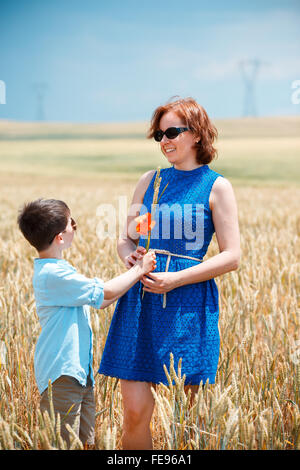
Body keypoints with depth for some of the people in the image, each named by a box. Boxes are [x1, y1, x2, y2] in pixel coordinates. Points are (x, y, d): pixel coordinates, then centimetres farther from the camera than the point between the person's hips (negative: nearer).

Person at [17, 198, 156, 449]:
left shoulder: (52, 270, 13)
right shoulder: (54, 274, -20)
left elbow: (99, 301, 19)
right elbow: (106, 293, -17)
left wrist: (137, 274, 13)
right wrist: (139, 270, -3)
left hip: (79, 370, 10)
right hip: (61, 374, -10)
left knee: (87, 441, 14)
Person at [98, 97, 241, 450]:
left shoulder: (217, 187, 1)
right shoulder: (150, 181, 13)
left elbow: (231, 257, -5)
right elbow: (125, 239, 18)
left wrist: (175, 279, -14)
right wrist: (129, 256, -6)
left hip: (189, 305, -3)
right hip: (141, 301, 3)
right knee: (134, 411, -2)